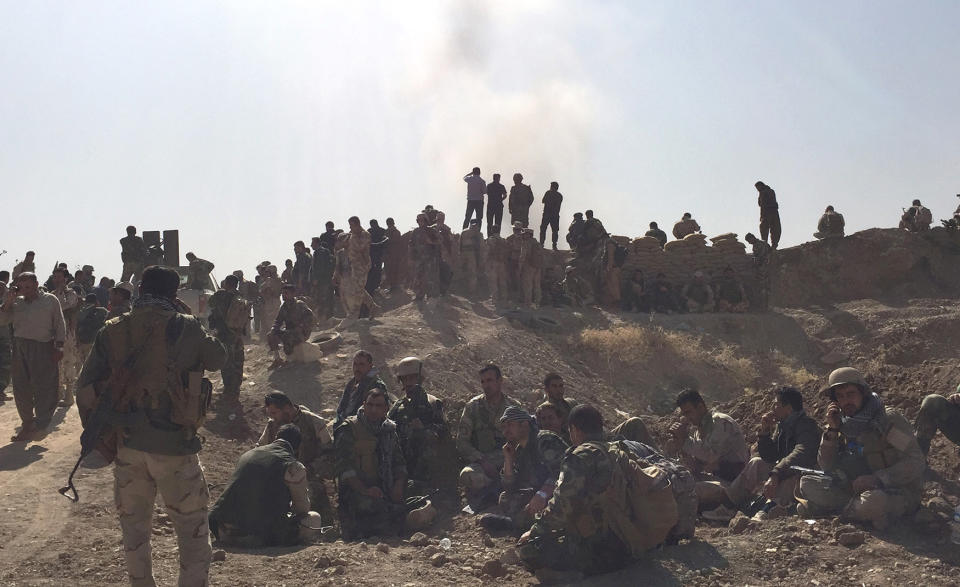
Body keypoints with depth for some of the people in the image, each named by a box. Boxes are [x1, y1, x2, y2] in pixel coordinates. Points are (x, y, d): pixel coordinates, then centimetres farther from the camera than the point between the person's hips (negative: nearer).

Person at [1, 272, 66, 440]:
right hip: (20, 349, 4)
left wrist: (59, 347, -6)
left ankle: (40, 425, 4)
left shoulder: (50, 300, 3)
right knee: (21, 388, 7)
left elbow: (60, 325, 2)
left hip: (43, 349, -4)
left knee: (44, 388, -4)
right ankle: (27, 423, 20)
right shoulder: (16, 302, 11)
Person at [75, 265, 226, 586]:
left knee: (134, 529, 20)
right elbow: (218, 359, 8)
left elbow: (85, 388, 4)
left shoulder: (112, 331, 3)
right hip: (174, 445, -4)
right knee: (193, 529, 8)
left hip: (127, 446, 4)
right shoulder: (185, 328, -8)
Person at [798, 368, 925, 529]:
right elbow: (827, 466, 2)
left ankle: (832, 508, -11)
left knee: (872, 500, -39)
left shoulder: (888, 419, -15)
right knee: (807, 484, -10)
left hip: (901, 493, -4)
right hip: (859, 488, 5)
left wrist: (877, 479, -30)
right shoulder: (844, 424, 3)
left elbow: (916, 463, -20)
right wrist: (832, 430, -12)